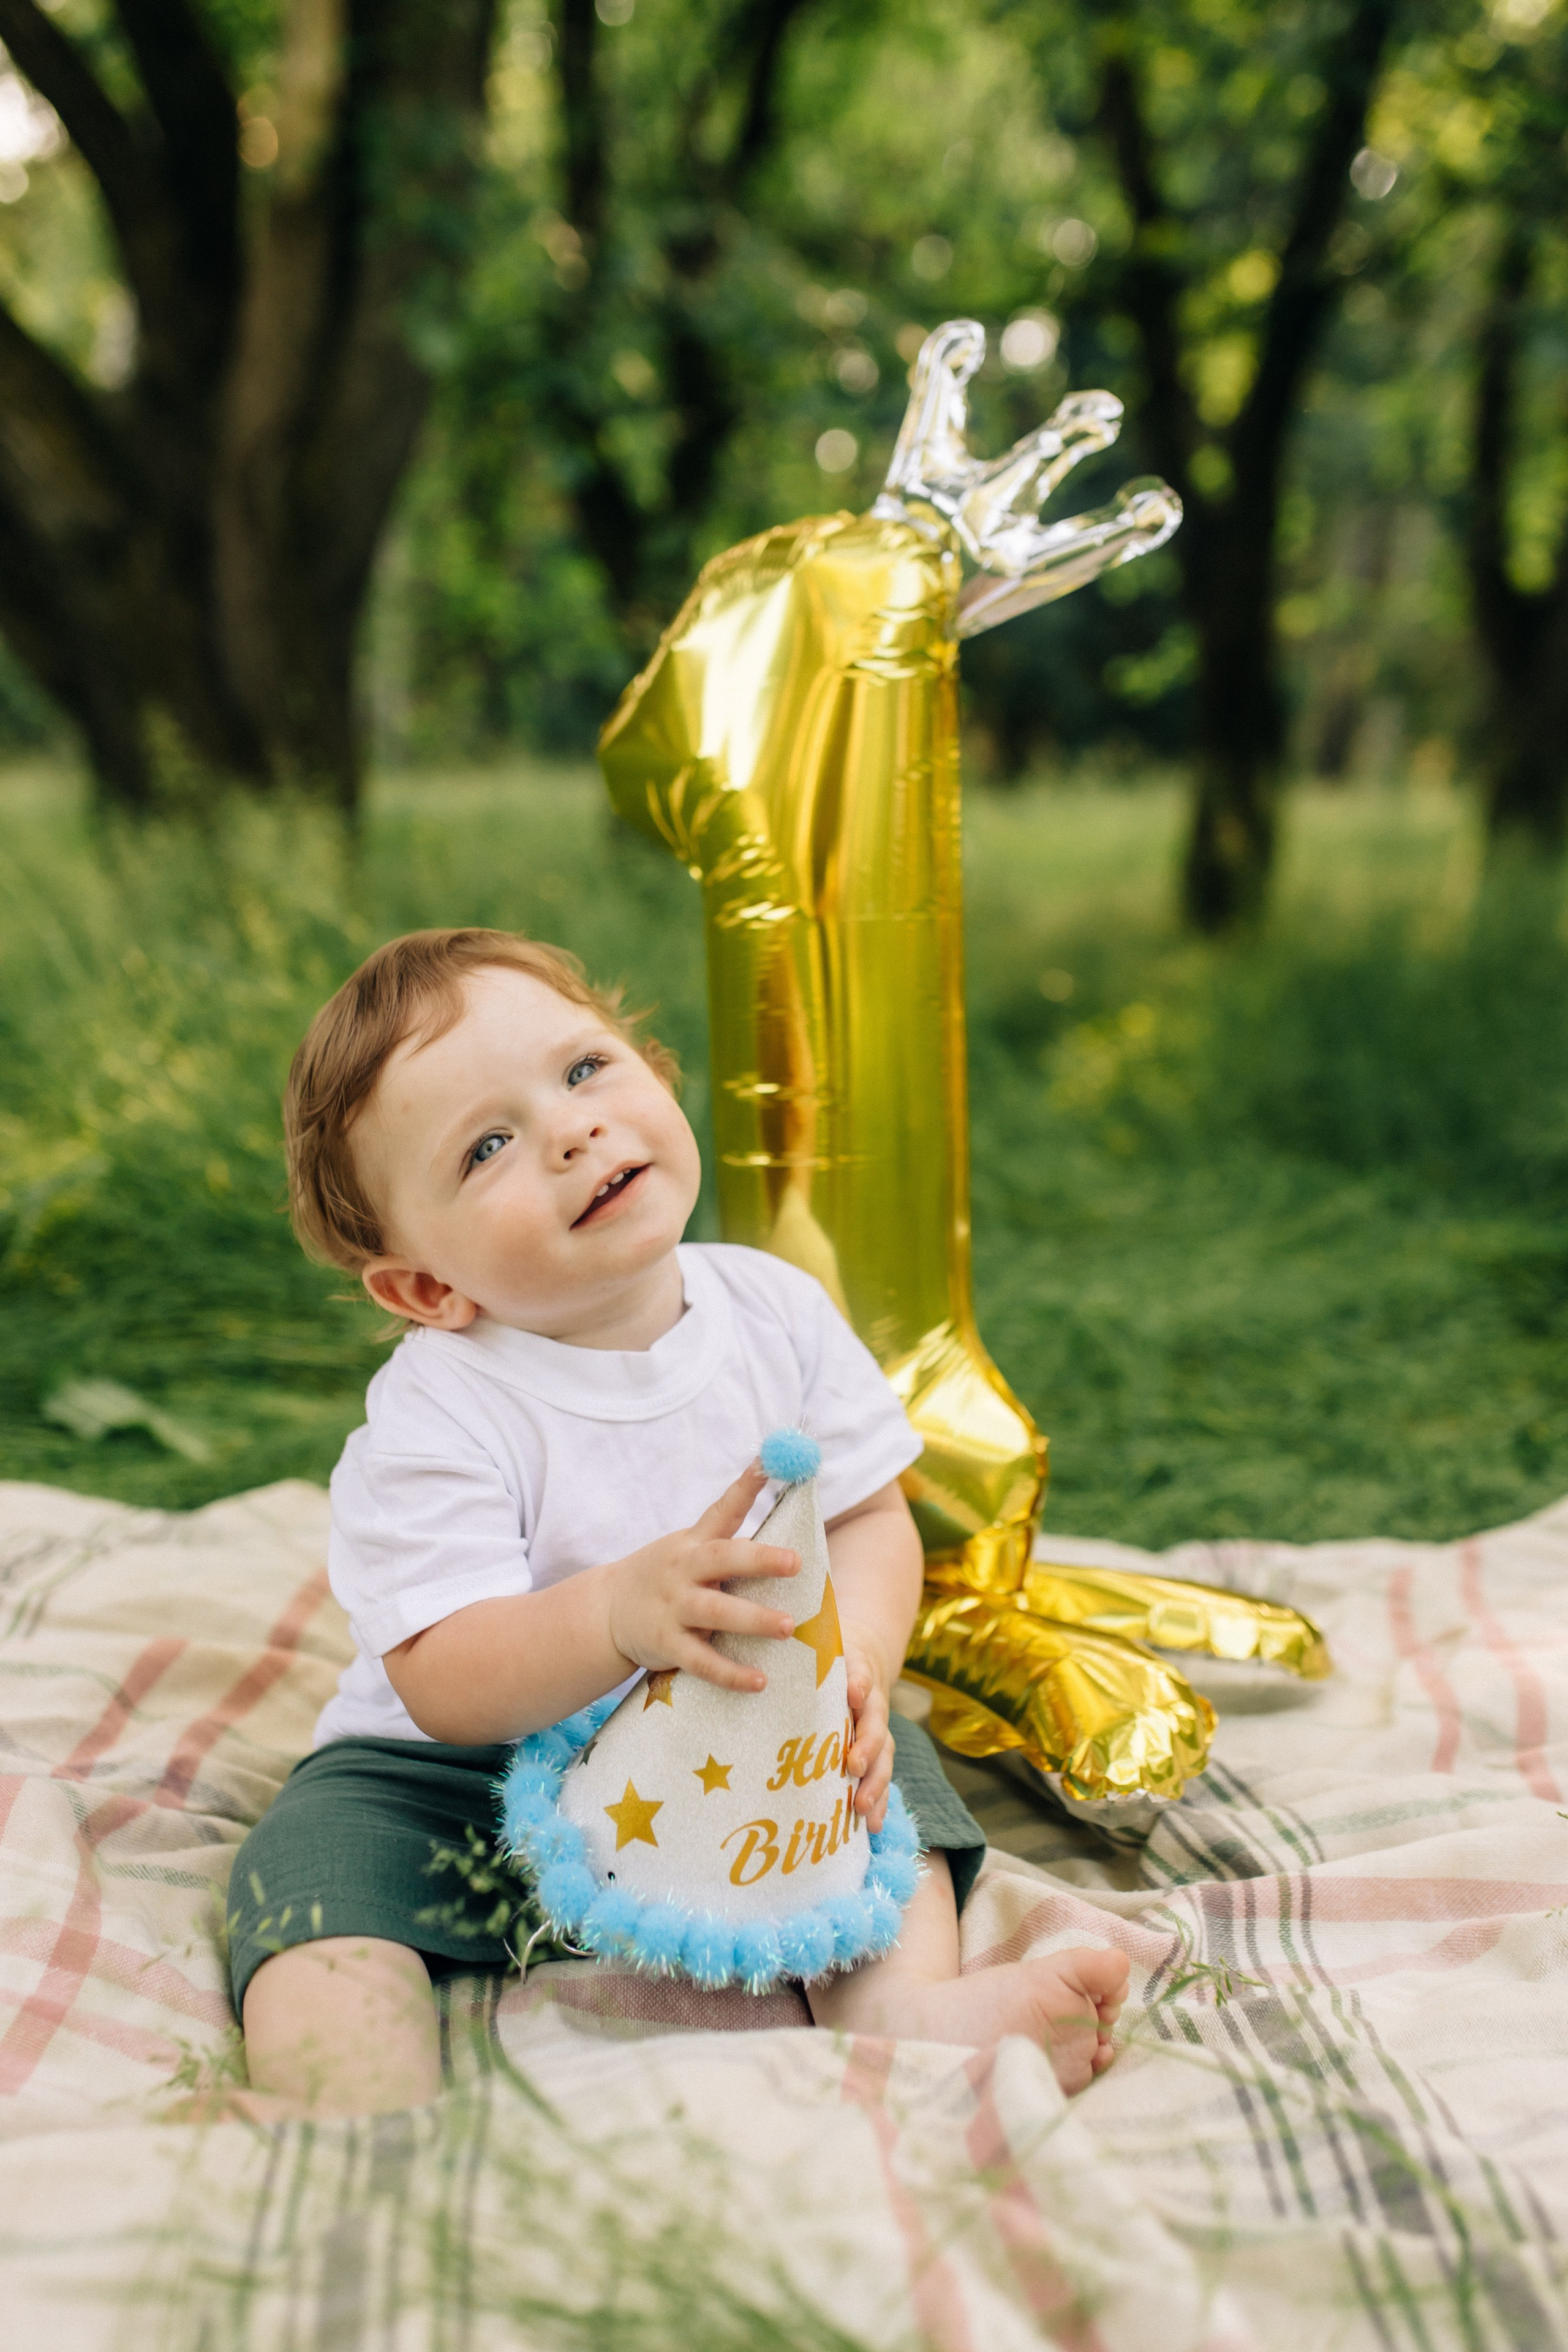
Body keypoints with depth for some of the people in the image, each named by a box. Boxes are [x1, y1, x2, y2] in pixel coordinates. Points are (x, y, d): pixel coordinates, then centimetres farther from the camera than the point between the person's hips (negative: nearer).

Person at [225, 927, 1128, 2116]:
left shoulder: (775, 1311, -8)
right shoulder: (438, 1416, -22)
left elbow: (872, 1516, -3)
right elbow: (443, 1685, -29)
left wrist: (851, 1660, -26)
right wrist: (624, 1613, -48)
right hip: (478, 1770, -3)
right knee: (327, 1847, -26)